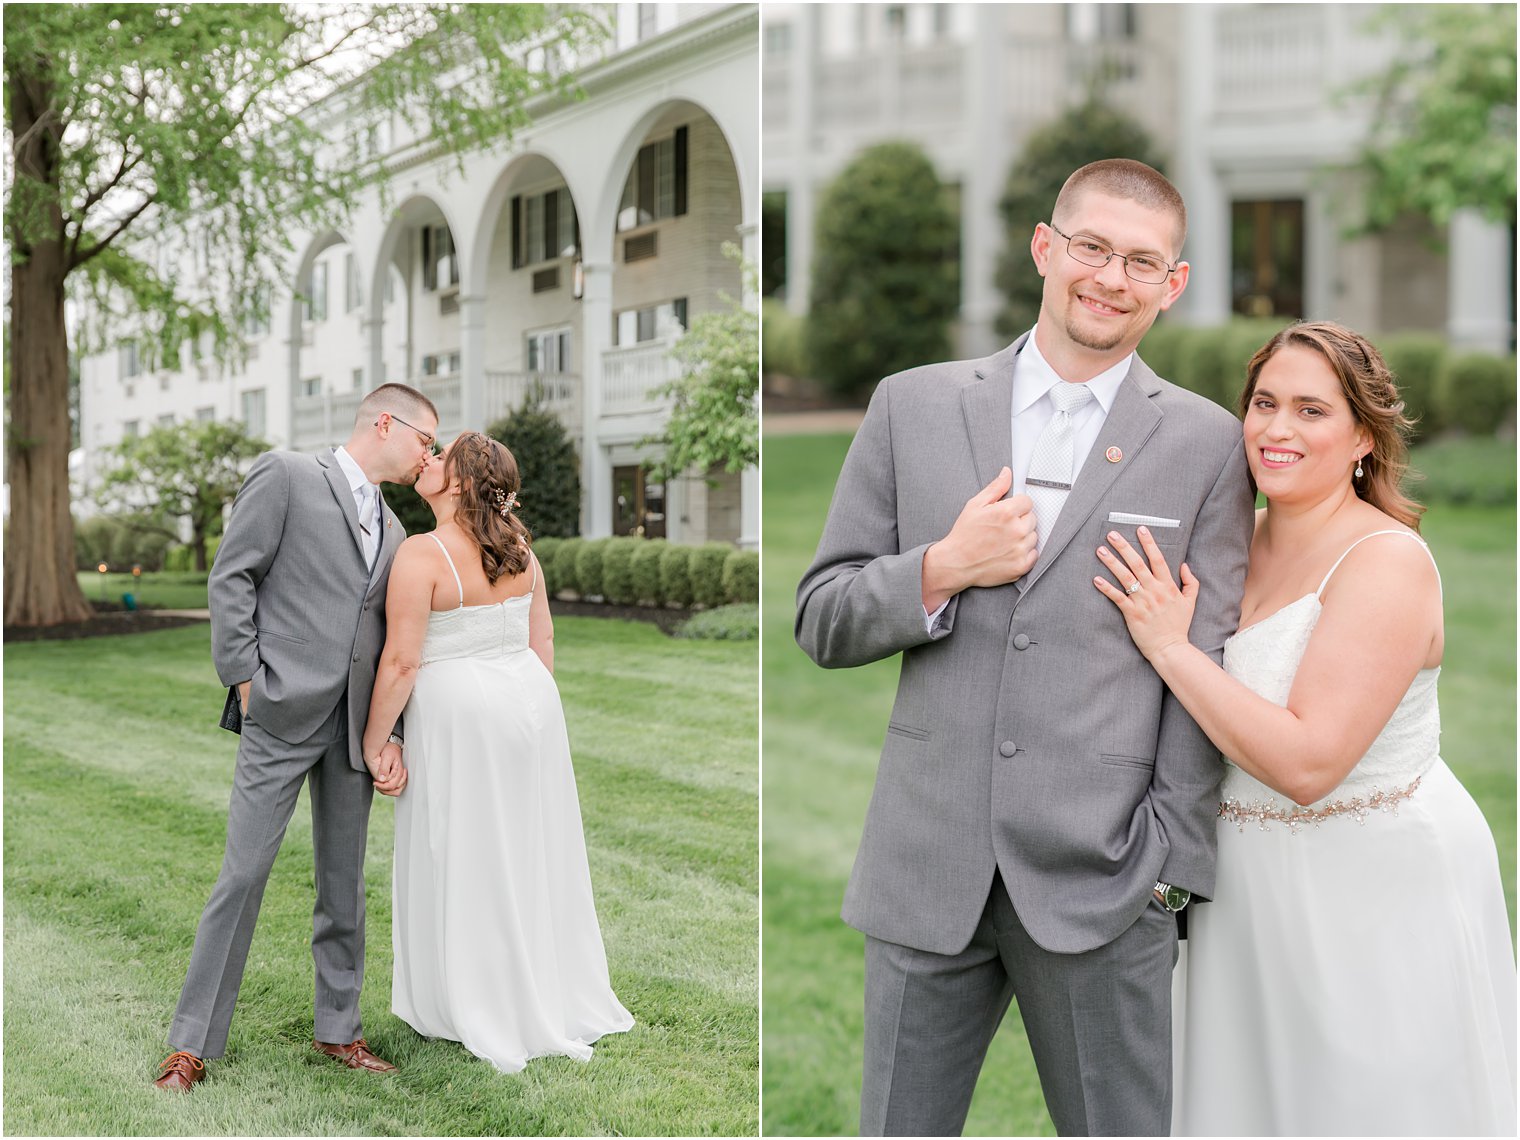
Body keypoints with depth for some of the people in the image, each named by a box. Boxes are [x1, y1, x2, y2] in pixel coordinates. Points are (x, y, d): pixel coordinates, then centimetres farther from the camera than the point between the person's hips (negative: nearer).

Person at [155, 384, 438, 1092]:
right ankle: (192, 1045, 4)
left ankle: (338, 1027, 22)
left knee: (344, 879, 10)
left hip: (353, 726, 6)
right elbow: (231, 578, -6)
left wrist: (391, 739, 5)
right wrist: (246, 681, -11)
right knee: (243, 874, -5)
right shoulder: (285, 477, -2)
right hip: (284, 714, -6)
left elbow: (387, 644, 14)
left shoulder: (392, 531, 17)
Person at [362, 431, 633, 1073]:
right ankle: (558, 995, 29)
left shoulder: (422, 555, -17)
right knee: (530, 851, 17)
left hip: (458, 711, -7)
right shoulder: (519, 550, 4)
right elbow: (543, 643, 9)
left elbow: (401, 661, -18)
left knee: (464, 859, 6)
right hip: (530, 700, 7)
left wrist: (374, 740, -8)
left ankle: (482, 1013, 18)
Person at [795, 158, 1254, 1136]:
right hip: (928, 867, 2)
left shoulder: (1207, 444, 2)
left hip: (1103, 877, -1)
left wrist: (1169, 862, -4)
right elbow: (824, 624, 6)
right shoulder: (913, 406, 5)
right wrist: (943, 569, -11)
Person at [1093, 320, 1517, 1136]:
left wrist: (1170, 647, -23)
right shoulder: (1241, 542, 4)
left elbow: (1306, 761, -27)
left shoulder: (1388, 560, -18)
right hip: (1253, 887, 7)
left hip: (1380, 887, -7)